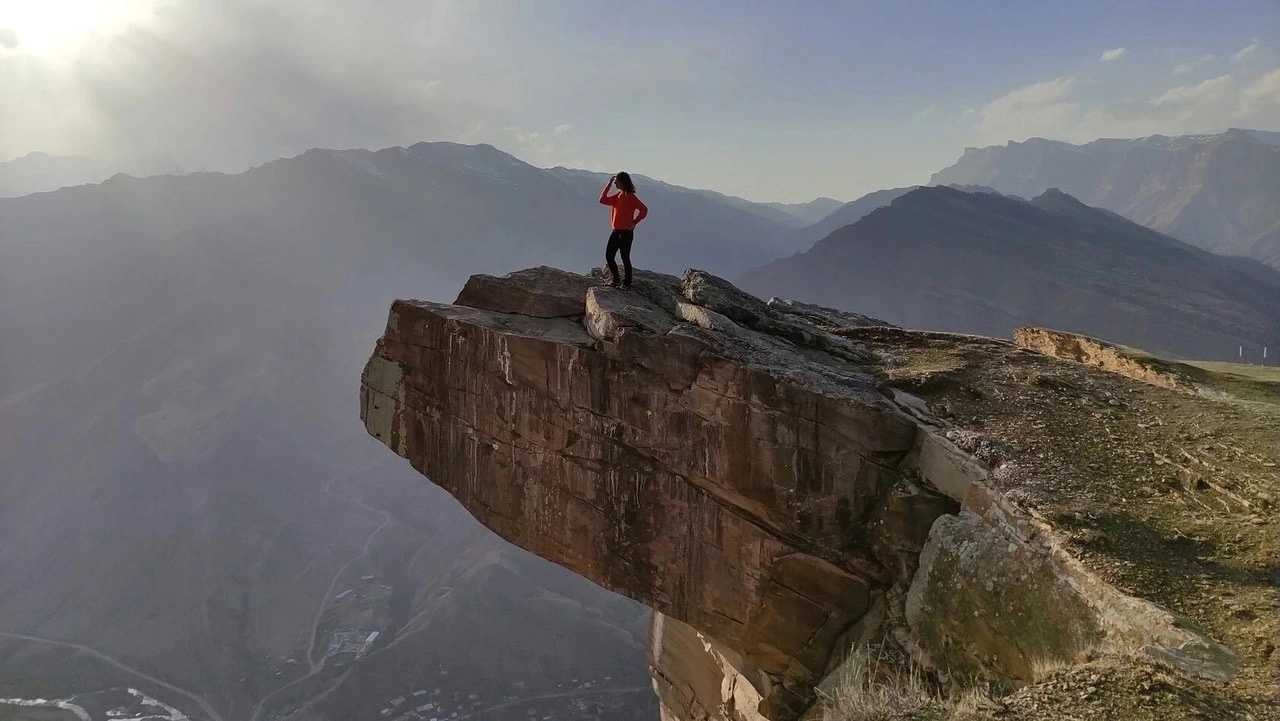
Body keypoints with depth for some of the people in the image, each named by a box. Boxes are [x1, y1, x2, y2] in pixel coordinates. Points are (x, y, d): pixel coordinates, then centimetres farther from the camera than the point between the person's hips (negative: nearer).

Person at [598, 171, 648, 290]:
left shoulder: (630, 197, -12)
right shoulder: (617, 196, 12)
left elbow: (644, 210, -16)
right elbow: (603, 200, 9)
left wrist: (634, 223, -14)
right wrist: (609, 184, 7)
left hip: (626, 232, -8)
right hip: (616, 232, 8)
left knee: (625, 258, -2)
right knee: (609, 256, 7)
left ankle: (627, 284, 7)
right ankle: (616, 280, 18)